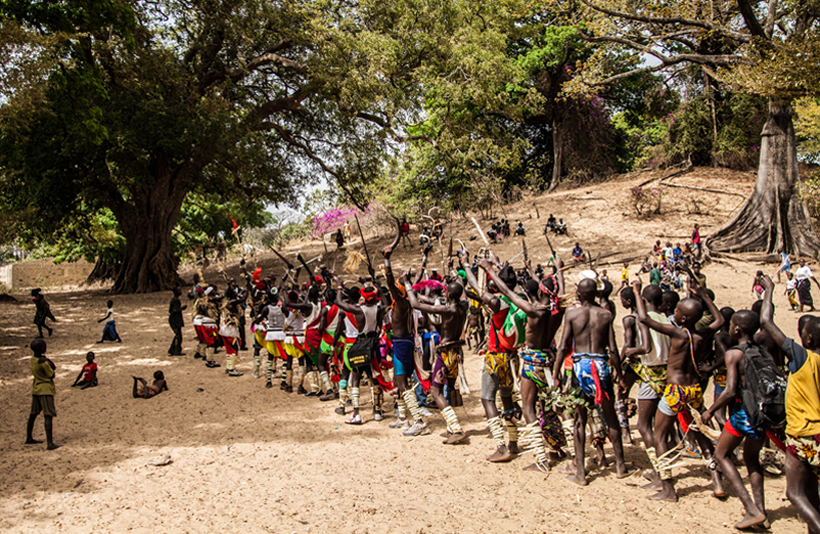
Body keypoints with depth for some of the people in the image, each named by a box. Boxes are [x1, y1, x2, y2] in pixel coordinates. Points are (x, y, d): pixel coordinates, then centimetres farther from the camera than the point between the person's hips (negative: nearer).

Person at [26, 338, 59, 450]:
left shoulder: (31, 359, 4)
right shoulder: (44, 361, -20)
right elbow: (51, 375, -12)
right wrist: (53, 368, 5)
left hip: (35, 388, 9)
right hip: (46, 389, -9)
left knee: (34, 413, 21)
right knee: (48, 415, -10)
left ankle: (29, 438, 35)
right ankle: (49, 443, -15)